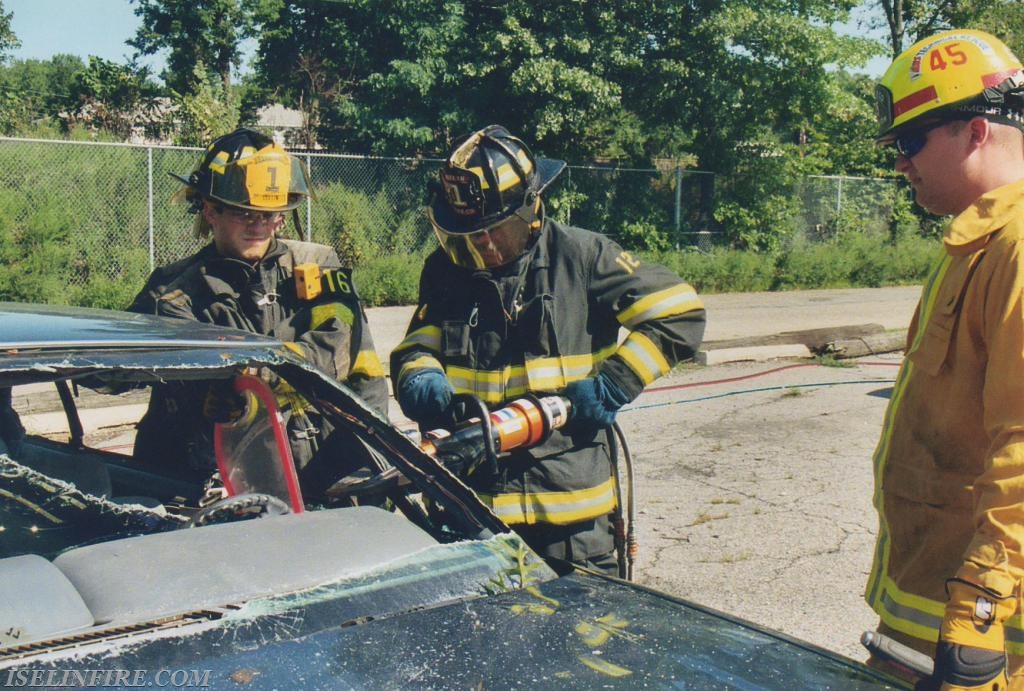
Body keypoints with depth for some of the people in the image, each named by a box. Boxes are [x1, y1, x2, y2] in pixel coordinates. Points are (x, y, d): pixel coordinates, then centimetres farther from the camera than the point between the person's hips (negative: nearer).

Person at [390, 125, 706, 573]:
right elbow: (416, 345, 12)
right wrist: (420, 377, -12)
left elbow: (680, 315, -5)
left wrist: (612, 385, -12)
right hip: (472, 494, 4)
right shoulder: (446, 269, 9)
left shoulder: (580, 256, -4)